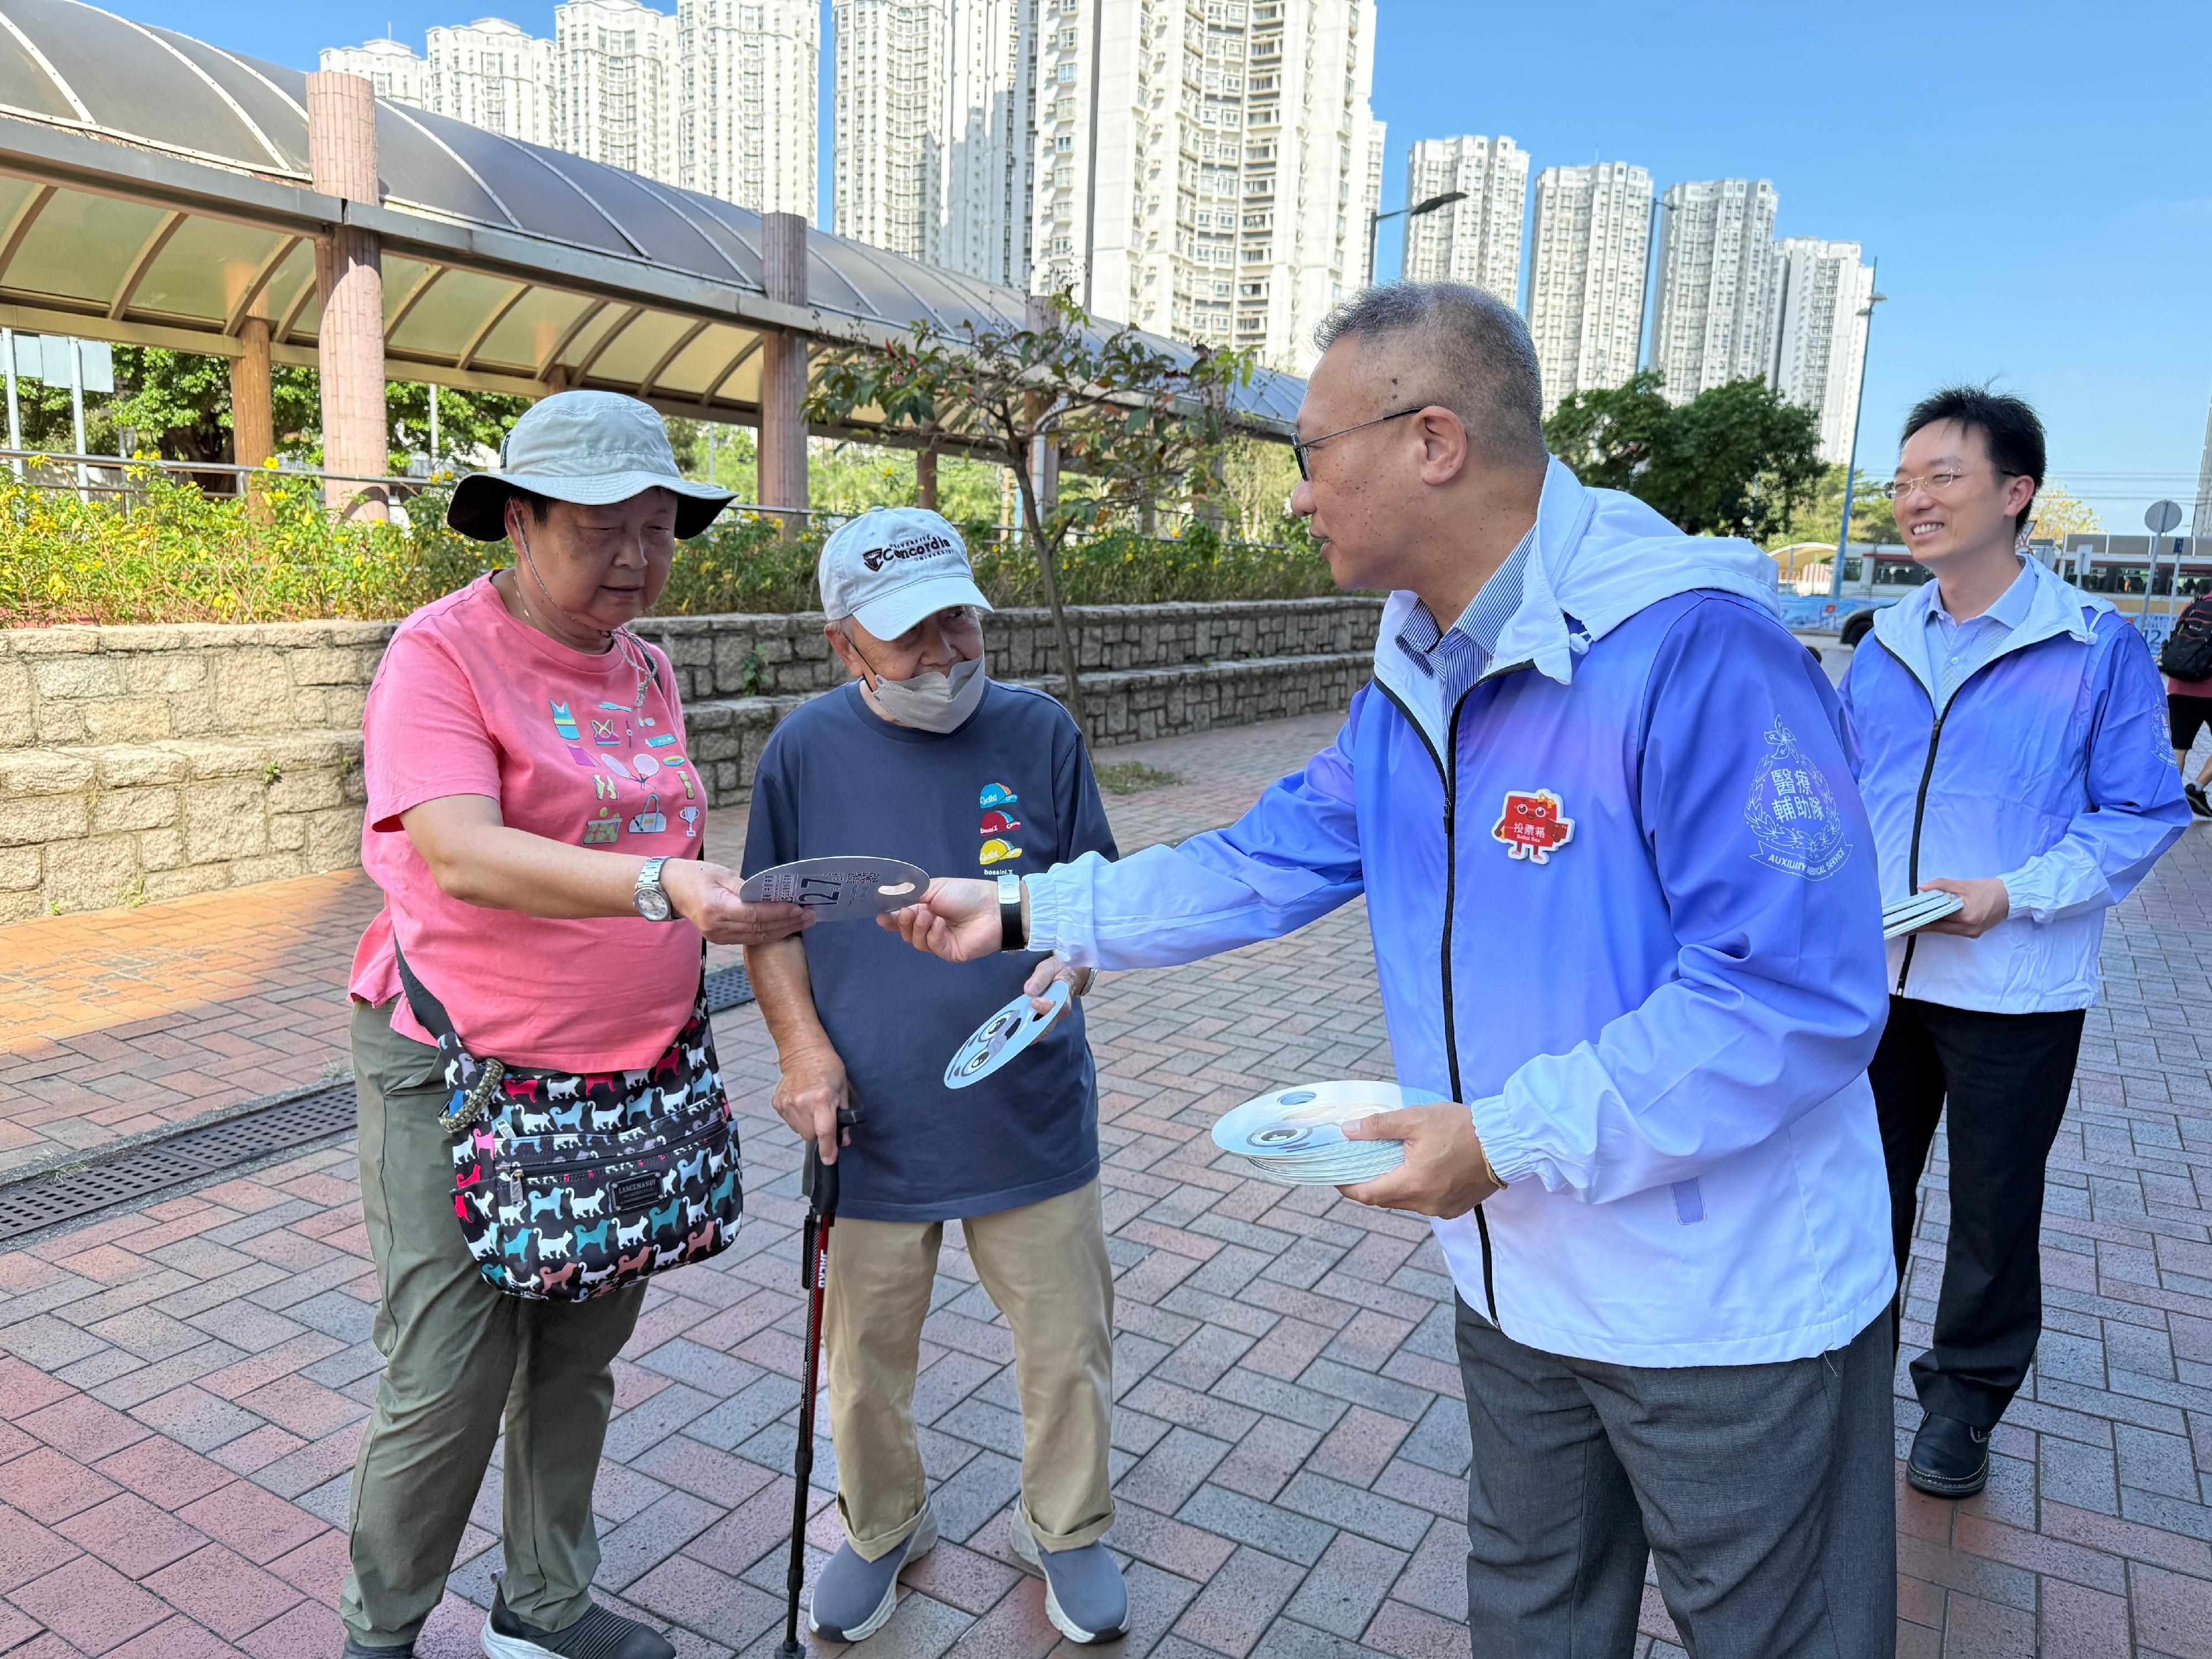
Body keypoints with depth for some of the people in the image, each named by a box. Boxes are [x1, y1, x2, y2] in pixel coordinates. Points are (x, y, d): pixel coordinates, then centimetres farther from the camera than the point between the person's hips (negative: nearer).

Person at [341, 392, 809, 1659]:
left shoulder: (646, 668, 8)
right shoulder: (442, 653, -13)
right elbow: (461, 856, -27)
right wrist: (663, 886, -39)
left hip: (631, 1076, 6)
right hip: (462, 1078, -6)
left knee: (579, 1360, 16)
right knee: (449, 1387, 1)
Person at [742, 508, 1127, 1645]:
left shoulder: (1039, 731, -4)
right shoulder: (806, 748, -4)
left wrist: (1063, 974, -17)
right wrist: (801, 1045, -7)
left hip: (1031, 1119, 0)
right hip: (872, 1129, 0)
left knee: (1067, 1347, 14)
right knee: (865, 1360, 17)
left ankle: (1066, 1529, 41)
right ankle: (882, 1528, 45)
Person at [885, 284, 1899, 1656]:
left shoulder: (1695, 652, -26)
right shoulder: (1413, 684, 3)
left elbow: (1801, 994, -28)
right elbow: (1270, 862, 10)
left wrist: (1513, 1138, -25)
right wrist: (1023, 915, 10)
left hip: (1730, 1310, -7)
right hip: (1522, 1281, 8)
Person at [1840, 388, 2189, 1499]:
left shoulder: (2097, 648, -9)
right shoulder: (1884, 646, 5)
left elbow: (2142, 813, -8)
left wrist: (2015, 895, -20)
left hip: (2014, 990, -4)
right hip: (1875, 979, 4)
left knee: (1995, 1208, 12)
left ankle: (1965, 1398, 33)